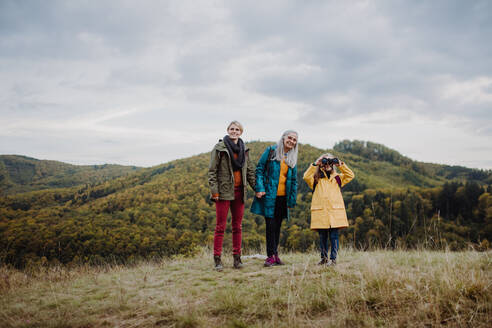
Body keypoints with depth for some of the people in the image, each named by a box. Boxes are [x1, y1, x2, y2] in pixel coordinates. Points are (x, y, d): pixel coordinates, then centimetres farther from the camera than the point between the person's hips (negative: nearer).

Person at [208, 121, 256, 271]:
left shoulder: (244, 150, 13)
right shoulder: (219, 148, -2)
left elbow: (250, 171, 16)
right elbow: (212, 171, -5)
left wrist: (257, 188, 8)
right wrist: (214, 191, -12)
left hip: (239, 192, 5)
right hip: (224, 191, -5)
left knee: (237, 226, 9)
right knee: (220, 226, -2)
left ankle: (237, 258, 16)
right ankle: (217, 259, 4)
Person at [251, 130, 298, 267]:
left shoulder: (292, 159, 14)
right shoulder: (271, 151, 1)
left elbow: (293, 180, 16)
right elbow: (259, 169, -1)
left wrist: (292, 200, 9)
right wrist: (259, 188, -12)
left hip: (283, 197, 5)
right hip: (269, 195, -4)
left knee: (277, 226, 9)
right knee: (270, 225, -6)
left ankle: (274, 254, 18)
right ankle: (271, 256, -1)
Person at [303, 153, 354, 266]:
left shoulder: (338, 178, 16)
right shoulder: (316, 178, 10)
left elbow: (351, 175, 4)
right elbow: (306, 177, -8)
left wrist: (341, 164, 0)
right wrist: (315, 164, -8)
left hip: (335, 211, 0)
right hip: (320, 212, 0)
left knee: (334, 236, -1)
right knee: (322, 236, 7)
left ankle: (333, 258, 6)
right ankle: (324, 258, 19)